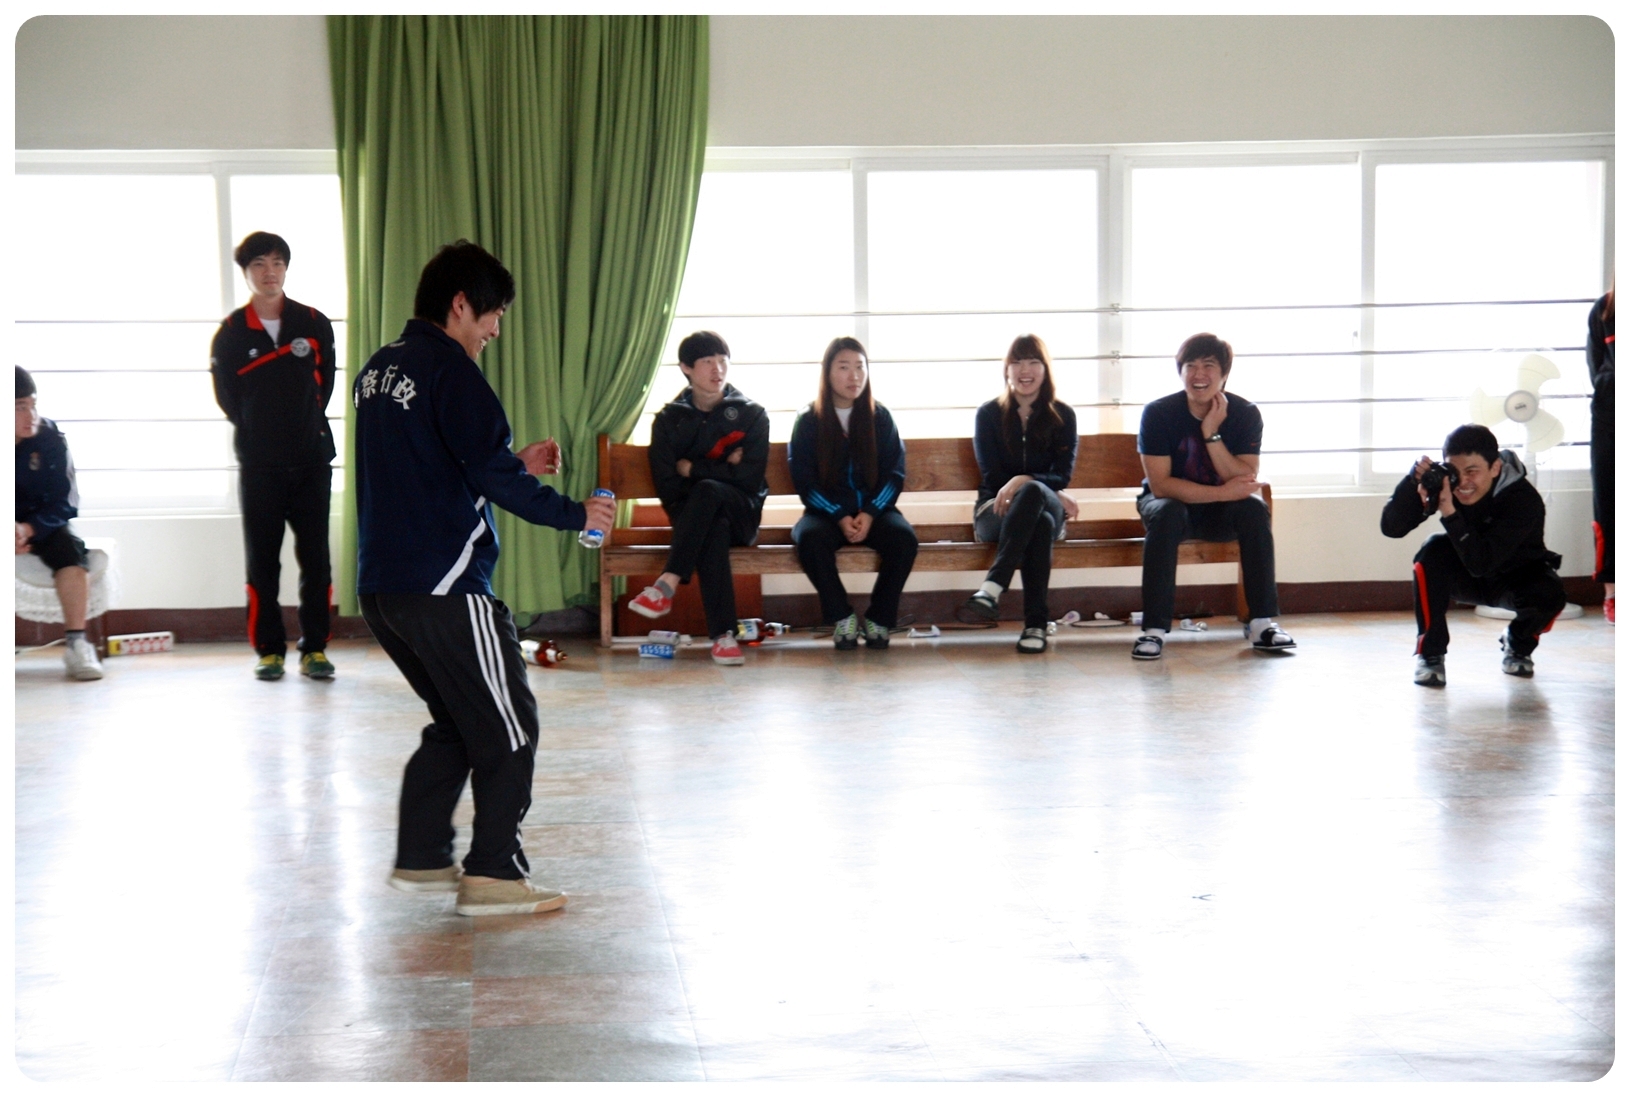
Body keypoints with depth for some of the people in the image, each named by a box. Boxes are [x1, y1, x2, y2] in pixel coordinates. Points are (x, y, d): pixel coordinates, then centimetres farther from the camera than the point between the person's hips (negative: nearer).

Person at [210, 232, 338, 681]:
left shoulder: (315, 324, 4)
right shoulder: (230, 333, 1)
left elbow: (325, 383, 9)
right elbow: (227, 397, 6)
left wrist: (305, 426, 5)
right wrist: (258, 431, 6)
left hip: (311, 458, 1)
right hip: (259, 463, -1)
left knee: (315, 556, 0)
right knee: (262, 559, 1)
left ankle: (314, 649, 6)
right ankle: (269, 650, 7)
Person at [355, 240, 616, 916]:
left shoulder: (378, 368, 15)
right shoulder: (450, 371, -13)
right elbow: (492, 474, -18)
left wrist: (515, 465, 20)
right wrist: (575, 514, -7)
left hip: (381, 585, 9)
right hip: (444, 586, -9)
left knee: (456, 722, 20)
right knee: (507, 728, 1)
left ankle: (420, 860, 21)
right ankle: (494, 876, 1)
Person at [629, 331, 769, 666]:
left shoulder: (751, 415, 5)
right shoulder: (669, 420, 7)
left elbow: (750, 476, -7)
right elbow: (666, 485, -1)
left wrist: (692, 469, -5)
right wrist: (722, 468, -8)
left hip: (741, 513, 0)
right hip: (692, 515, 0)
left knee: (706, 490, -36)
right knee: (714, 529, -38)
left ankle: (666, 587, -43)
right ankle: (723, 635, -48)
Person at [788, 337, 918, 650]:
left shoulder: (880, 418, 7)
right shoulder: (808, 421, 2)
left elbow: (895, 474, 3)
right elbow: (804, 481, -2)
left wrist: (870, 514, -14)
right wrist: (840, 517, -16)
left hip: (873, 510, 1)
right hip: (826, 513, -1)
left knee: (904, 537, -31)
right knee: (809, 538, -35)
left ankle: (879, 618, -14)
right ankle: (842, 617, -19)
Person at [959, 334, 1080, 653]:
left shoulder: (1062, 415, 8)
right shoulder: (988, 414, 7)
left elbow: (1062, 477, -2)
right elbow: (992, 477, 0)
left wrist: (1024, 481, -25)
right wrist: (1054, 496, -8)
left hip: (1049, 507, 1)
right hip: (995, 509, -1)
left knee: (1032, 492, -39)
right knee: (1041, 523, -39)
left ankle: (991, 589, -51)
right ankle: (1036, 623, -47)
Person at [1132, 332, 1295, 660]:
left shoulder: (1245, 413, -11)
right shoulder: (1159, 413, -17)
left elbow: (1245, 482, -18)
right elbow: (1160, 485, -22)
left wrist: (1212, 434, -29)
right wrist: (1222, 492, -31)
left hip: (1223, 514, 2)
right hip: (1173, 503, -2)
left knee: (1254, 509, -29)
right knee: (1165, 513, -35)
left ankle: (1262, 622, -25)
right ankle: (1154, 629, -35)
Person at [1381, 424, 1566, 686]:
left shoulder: (1524, 500, -32)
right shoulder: (1443, 482, -22)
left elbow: (1481, 562, -40)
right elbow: (1391, 527, -27)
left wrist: (1450, 513, -51)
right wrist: (1413, 481, -42)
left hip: (1517, 578, -2)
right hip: (1466, 579, 2)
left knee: (1548, 595, -33)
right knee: (1433, 550, -29)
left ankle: (1519, 644, 4)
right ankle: (1430, 652, -16)